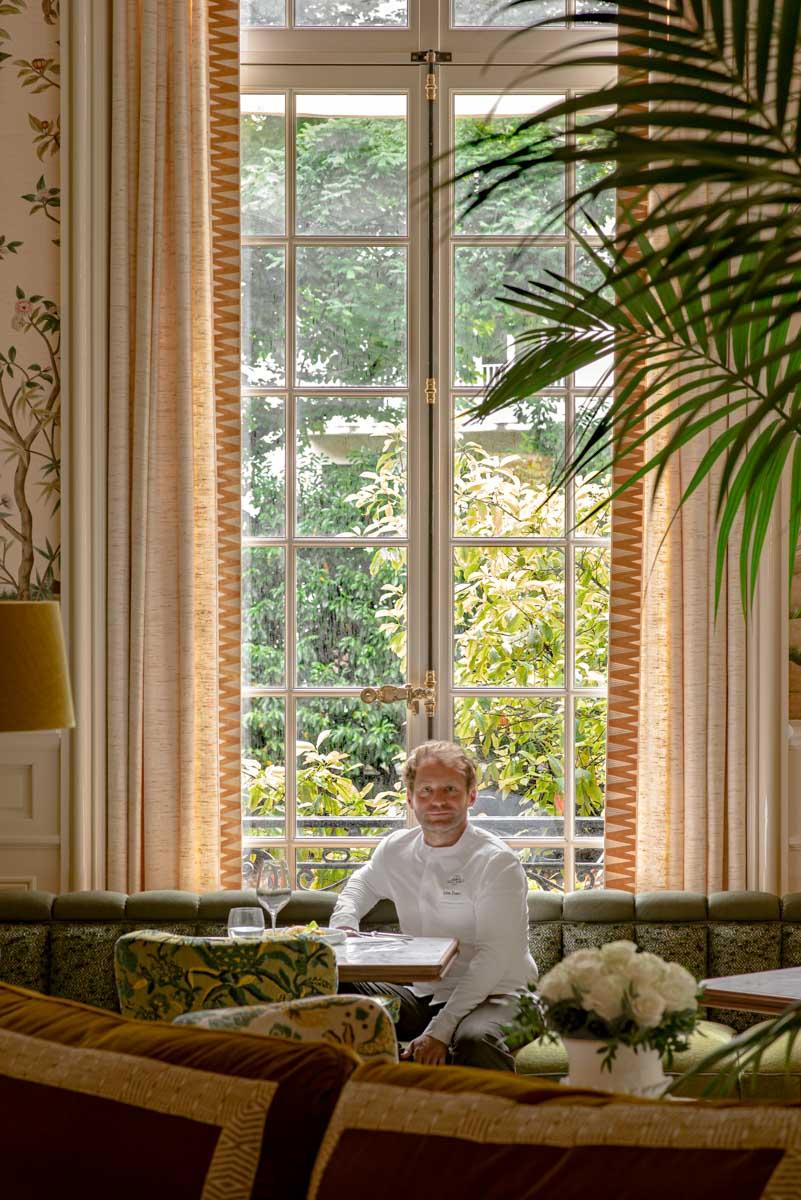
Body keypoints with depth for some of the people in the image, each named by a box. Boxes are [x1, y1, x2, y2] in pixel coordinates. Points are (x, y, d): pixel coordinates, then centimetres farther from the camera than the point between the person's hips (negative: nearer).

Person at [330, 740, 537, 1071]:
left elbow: (494, 958, -20)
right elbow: (362, 883, 32)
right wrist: (345, 923, 7)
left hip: (492, 996, -6)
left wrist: (440, 1030, -27)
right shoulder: (395, 851, 8)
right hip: (423, 995, 7)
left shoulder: (497, 863, -12)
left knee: (474, 1040, -40)